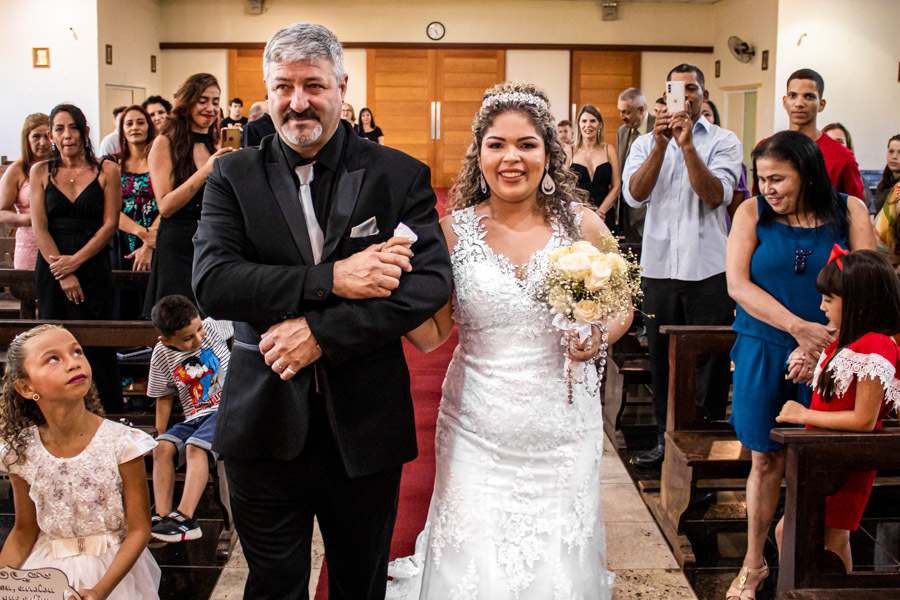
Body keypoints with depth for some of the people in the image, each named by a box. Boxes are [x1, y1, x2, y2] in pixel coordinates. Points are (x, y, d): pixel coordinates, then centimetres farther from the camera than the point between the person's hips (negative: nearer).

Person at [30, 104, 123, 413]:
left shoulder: (106, 170, 3)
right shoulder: (41, 171, 8)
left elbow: (110, 225, -2)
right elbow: (40, 227, 1)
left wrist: (76, 260, -12)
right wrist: (63, 275, -9)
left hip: (93, 267, -2)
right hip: (51, 269, 2)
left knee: (98, 349, -3)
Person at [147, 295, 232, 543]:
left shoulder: (213, 328, -5)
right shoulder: (162, 355, 1)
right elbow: (164, 398, 10)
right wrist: (160, 433, 8)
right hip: (194, 417, 4)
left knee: (195, 446, -28)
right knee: (162, 447, -21)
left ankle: (185, 518, -33)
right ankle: (162, 515, -23)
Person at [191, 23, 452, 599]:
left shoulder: (400, 176, -2)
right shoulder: (233, 177, 1)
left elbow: (432, 281, -13)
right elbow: (212, 282, -12)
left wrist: (320, 332, -19)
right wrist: (329, 279, -22)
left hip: (365, 428, 0)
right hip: (265, 425, 1)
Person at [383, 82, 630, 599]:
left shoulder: (583, 224, -1)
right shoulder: (453, 232, -2)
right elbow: (431, 335, 1)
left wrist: (600, 335, -10)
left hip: (563, 426, 1)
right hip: (477, 433, 0)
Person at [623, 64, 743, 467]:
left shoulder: (722, 141, 3)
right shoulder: (646, 144, 11)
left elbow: (715, 196, -12)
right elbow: (634, 194, -7)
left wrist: (688, 145, -16)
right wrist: (661, 145, -15)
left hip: (708, 268, -2)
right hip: (659, 266, 3)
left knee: (710, 360, 0)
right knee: (662, 358, 11)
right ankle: (666, 438, 24)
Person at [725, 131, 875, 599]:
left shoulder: (850, 211, 1)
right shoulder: (752, 213, 1)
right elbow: (738, 284, -8)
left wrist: (821, 343, -16)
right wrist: (798, 326, -18)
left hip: (828, 354, 0)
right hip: (765, 351, 0)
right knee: (766, 459, 6)